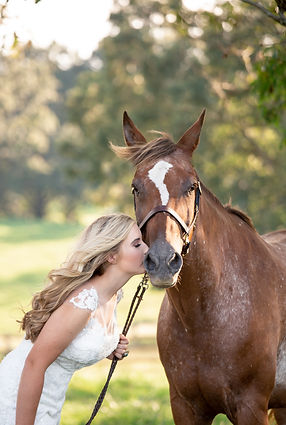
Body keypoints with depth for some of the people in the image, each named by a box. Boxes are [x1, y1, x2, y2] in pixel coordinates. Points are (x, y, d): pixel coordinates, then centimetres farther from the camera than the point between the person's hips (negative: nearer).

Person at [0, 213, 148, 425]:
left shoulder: (114, 294, 0)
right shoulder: (84, 300, -27)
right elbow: (35, 363, -25)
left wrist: (109, 349, -3)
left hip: (52, 397, 9)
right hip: (20, 397, -9)